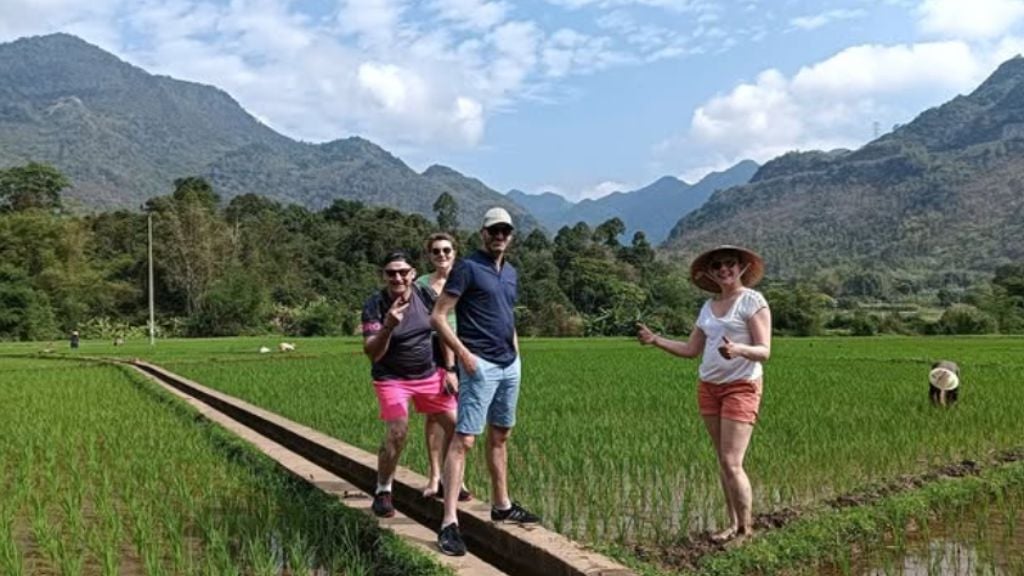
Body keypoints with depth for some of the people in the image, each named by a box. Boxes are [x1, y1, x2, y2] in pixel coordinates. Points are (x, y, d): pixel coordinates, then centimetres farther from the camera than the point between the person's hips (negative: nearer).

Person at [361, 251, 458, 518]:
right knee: (398, 432, -19)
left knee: (456, 426, 2)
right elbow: (372, 353, -24)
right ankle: (382, 492, 4)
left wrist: (450, 369, 2)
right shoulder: (374, 306, -17)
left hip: (429, 374, 4)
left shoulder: (426, 296, -8)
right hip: (392, 378, -4)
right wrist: (387, 327, -42)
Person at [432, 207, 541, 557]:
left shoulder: (511, 273, 15)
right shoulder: (467, 268, -7)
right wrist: (463, 353, -18)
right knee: (464, 439, -11)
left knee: (500, 436, 17)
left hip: (510, 365, 8)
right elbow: (438, 317, -12)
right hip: (480, 366, -8)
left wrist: (517, 355, 15)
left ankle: (501, 505, 30)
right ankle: (449, 523, -10)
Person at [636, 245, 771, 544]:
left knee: (732, 463, -10)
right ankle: (733, 524, 18)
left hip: (741, 387, -6)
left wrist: (739, 349, -32)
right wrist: (655, 340, 2)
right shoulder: (709, 306, 14)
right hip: (708, 387, 6)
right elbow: (691, 350, 13)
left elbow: (764, 351, -12)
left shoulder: (753, 300, -6)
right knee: (722, 461, 9)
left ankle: (746, 530, 4)